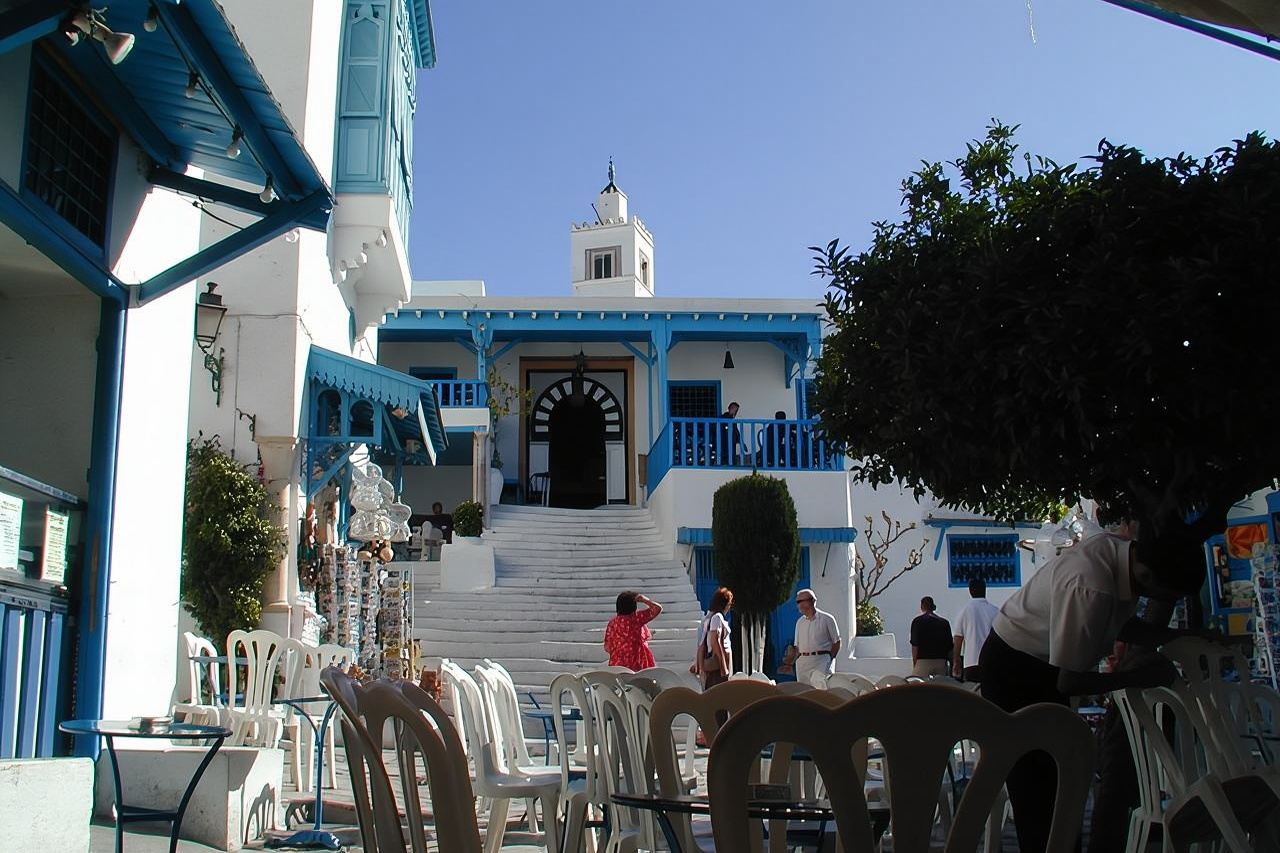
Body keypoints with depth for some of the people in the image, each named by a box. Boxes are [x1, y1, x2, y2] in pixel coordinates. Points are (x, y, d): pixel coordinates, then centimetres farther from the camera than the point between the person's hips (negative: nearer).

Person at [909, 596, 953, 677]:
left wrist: (914, 664, 2)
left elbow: (915, 645, -4)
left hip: (923, 661, -3)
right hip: (942, 661, 3)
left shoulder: (917, 621, 0)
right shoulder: (945, 622, 10)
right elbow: (950, 646, 9)